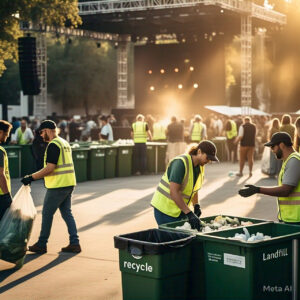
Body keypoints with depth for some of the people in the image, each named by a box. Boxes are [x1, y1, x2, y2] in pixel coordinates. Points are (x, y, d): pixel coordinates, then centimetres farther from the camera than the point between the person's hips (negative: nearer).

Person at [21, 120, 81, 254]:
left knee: (47, 213, 1)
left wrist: (32, 177, -15)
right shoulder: (65, 143, 16)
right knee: (67, 213, 13)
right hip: (69, 184, 9)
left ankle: (41, 245, 9)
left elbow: (50, 168, -20)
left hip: (58, 186, -9)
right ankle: (74, 243, 9)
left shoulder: (53, 145, -14)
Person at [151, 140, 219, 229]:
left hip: (181, 210, 8)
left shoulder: (200, 166, 3)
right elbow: (174, 192, -31)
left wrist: (196, 205, 2)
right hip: (165, 210, -8)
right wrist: (189, 214, -34)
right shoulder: (180, 163, -23)